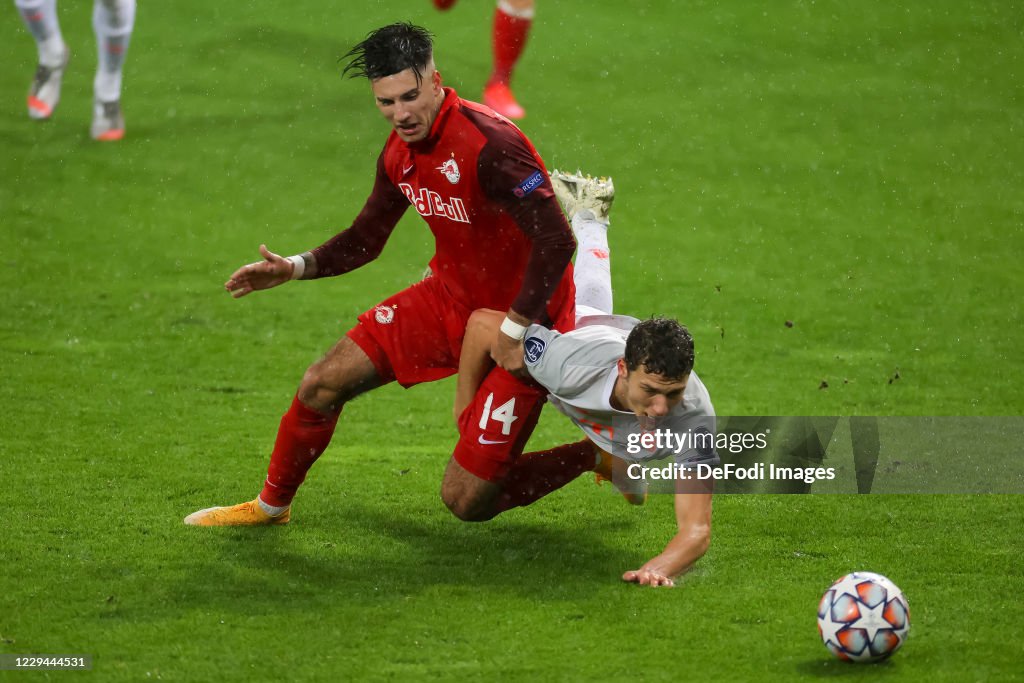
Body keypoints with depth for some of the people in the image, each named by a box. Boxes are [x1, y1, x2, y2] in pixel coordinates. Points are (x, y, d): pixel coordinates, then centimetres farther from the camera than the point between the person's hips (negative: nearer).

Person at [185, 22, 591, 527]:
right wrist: (296, 268, -1)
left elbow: (557, 241, -29)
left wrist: (514, 330, -23)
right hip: (450, 298, 8)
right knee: (323, 383, 2)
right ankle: (271, 505, 27)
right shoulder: (400, 153, 0)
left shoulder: (489, 143, -27)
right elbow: (365, 238, 15)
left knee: (466, 501, -8)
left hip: (522, 320, -8)